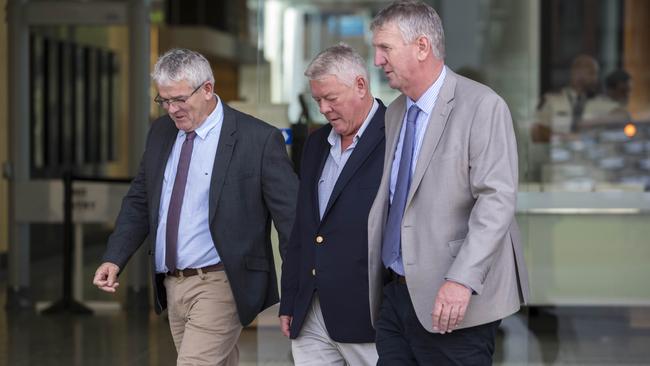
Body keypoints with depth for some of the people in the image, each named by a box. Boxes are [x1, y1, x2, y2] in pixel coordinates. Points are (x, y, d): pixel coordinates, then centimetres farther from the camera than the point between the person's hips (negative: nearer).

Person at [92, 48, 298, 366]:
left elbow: (290, 215, -9)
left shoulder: (258, 139, -11)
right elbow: (138, 202, 17)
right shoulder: (161, 132, 9)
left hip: (219, 285, -6)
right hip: (172, 286, 7)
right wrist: (114, 259, 3)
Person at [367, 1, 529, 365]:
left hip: (456, 301, -7)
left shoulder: (482, 106, -9)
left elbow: (497, 200, -17)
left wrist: (461, 280, -25)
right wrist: (375, 284, 10)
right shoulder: (396, 113, 15)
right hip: (395, 294, 7)